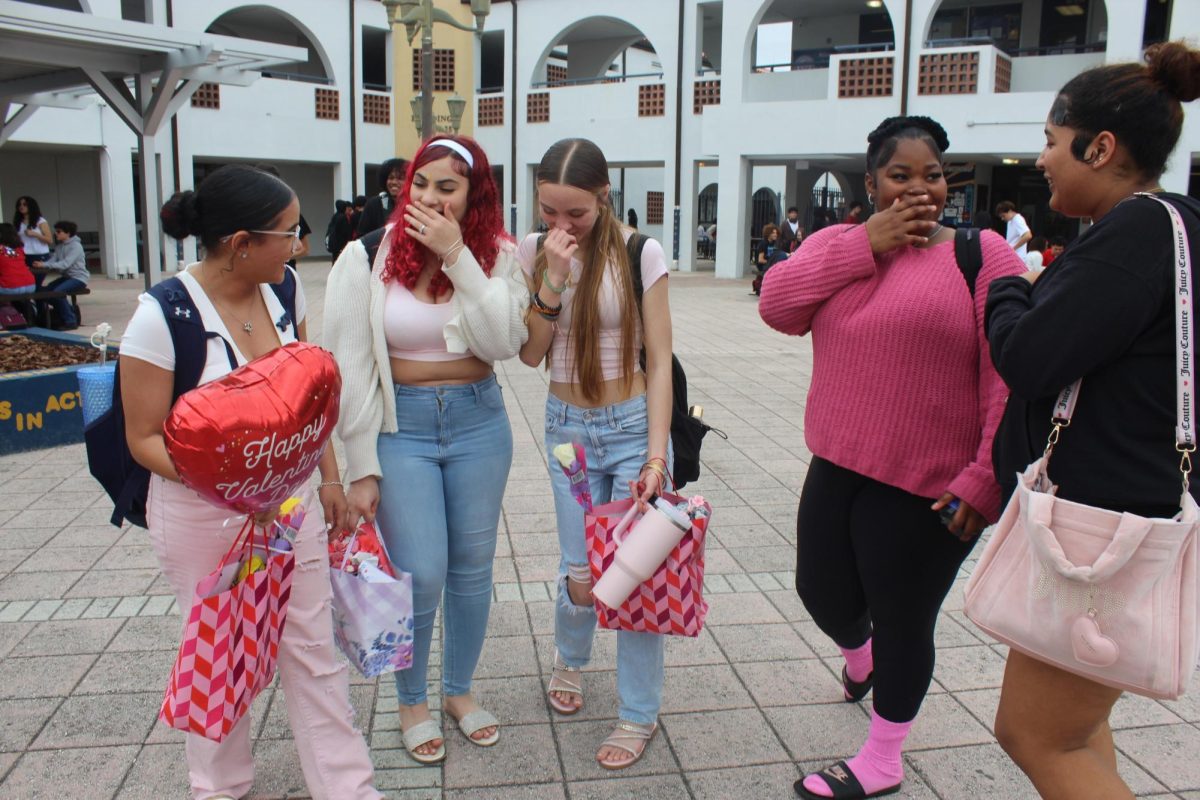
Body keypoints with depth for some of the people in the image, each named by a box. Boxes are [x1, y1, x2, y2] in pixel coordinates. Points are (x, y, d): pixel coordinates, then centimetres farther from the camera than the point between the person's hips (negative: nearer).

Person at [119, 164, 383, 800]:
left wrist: (328, 477, 12)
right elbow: (145, 437, -13)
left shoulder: (283, 288, -2)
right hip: (202, 514, -4)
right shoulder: (161, 317, -19)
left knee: (313, 646, 9)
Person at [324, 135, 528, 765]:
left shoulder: (496, 256, -2)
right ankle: (411, 703, 24)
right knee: (421, 576, -4)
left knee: (472, 568, 12)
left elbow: (503, 342, -16)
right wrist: (361, 469, -8)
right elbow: (351, 368, -8)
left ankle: (460, 691, 36)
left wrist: (458, 256, -20)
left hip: (479, 422, 3)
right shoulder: (369, 259, -8)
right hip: (401, 426, -2)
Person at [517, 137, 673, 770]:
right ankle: (569, 658, 40)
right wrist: (552, 279, -18)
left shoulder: (640, 254, -10)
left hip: (633, 424, -2)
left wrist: (655, 458, -15)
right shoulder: (533, 253, -1)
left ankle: (640, 714, 22)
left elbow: (659, 361, -9)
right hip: (567, 427, 2)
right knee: (581, 576, 3)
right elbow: (531, 354, -4)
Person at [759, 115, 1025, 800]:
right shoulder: (839, 244, 7)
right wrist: (867, 244, -15)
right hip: (838, 467, 5)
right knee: (823, 591, 19)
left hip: (928, 487, -5)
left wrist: (986, 479, -17)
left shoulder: (982, 254, -8)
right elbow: (778, 304, -10)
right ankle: (860, 655, 57)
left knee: (902, 620, 10)